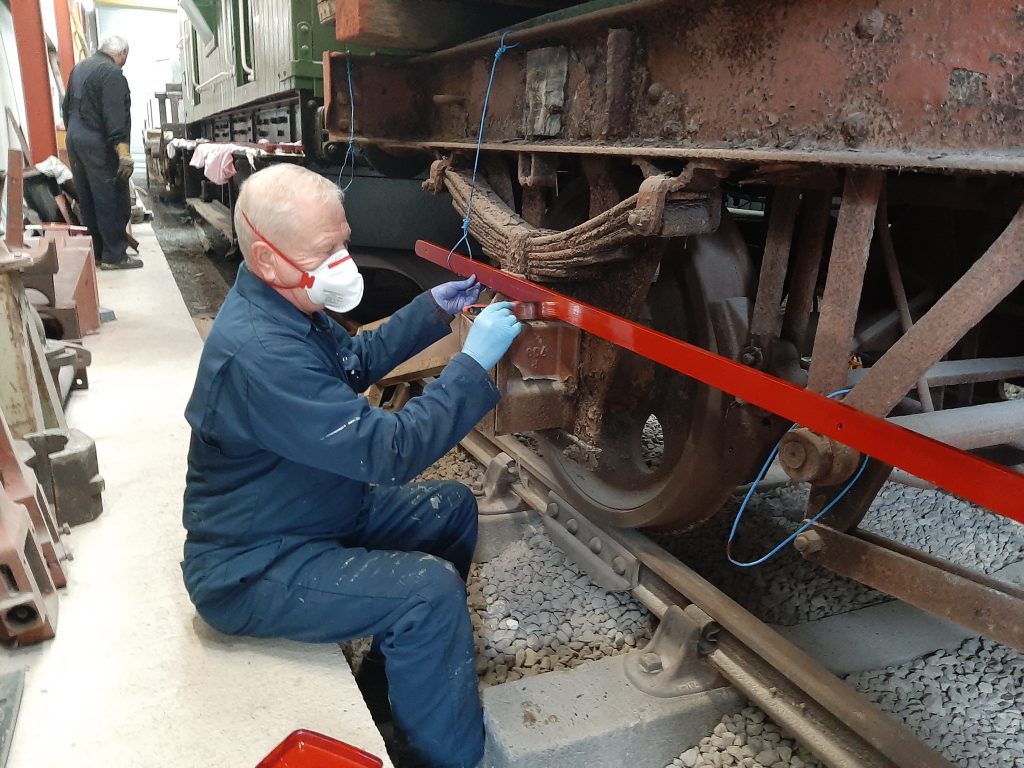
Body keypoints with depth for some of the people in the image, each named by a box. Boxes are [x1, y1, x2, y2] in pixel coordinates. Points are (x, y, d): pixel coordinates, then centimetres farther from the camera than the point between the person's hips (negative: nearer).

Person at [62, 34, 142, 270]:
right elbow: (115, 116, -22)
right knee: (113, 201, -5)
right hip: (99, 144, -9)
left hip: (75, 140, 9)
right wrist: (124, 153, -26)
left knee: (88, 201, 12)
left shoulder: (79, 68, 17)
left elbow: (66, 106, 22)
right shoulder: (112, 72, -13)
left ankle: (95, 252, 18)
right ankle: (114, 255, -4)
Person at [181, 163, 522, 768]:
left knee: (453, 508, 12)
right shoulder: (258, 354, -32)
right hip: (252, 567, -10)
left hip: (318, 511, 10)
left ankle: (401, 663, 28)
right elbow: (390, 452, -33)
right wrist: (475, 362, -27)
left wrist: (434, 310, 5)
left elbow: (357, 363, 16)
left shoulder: (287, 305, 0)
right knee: (432, 590, -26)